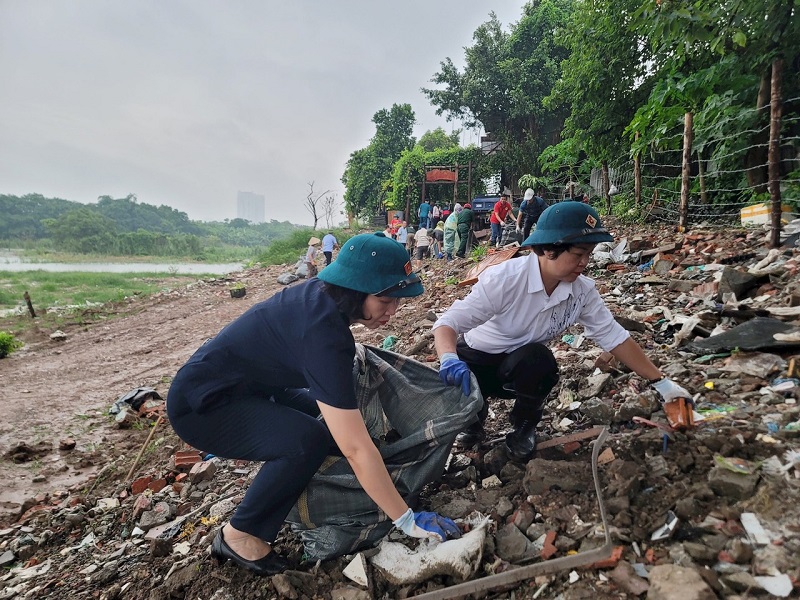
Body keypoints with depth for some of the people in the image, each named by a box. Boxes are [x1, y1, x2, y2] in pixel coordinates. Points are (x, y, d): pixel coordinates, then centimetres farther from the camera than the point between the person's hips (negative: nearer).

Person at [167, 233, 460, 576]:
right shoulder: (323, 334, -35)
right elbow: (356, 448, -35)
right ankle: (239, 537, -6)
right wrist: (408, 522, -26)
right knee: (309, 440, -28)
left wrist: (351, 350, 4)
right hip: (200, 405, -9)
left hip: (246, 387, 9)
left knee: (330, 417, 9)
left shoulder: (322, 294, -9)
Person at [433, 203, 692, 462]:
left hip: (523, 366, 3)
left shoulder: (583, 291, -14)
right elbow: (449, 322, -31)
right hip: (476, 359, -2)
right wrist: (449, 360, -52)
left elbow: (614, 336, -4)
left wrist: (660, 382, -3)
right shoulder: (504, 278, -30)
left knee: (538, 358, -32)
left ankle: (524, 427, -2)